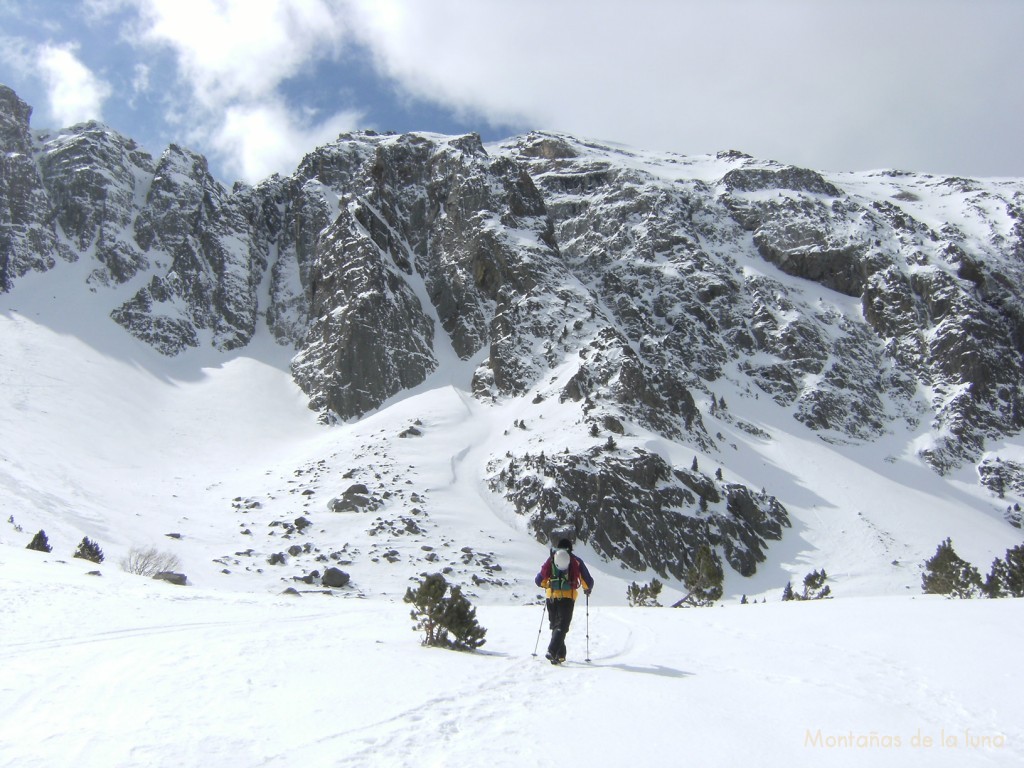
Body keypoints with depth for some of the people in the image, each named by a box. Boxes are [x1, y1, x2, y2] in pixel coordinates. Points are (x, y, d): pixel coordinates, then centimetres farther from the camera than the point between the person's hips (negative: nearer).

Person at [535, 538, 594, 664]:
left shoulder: (550, 560, 11)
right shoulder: (576, 561, 6)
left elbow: (539, 581, 13)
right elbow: (588, 581, 5)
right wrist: (587, 590, 27)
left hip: (551, 597, 3)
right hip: (568, 597, -3)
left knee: (555, 625, 18)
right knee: (562, 626, -5)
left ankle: (560, 654, 19)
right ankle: (552, 651, -25)